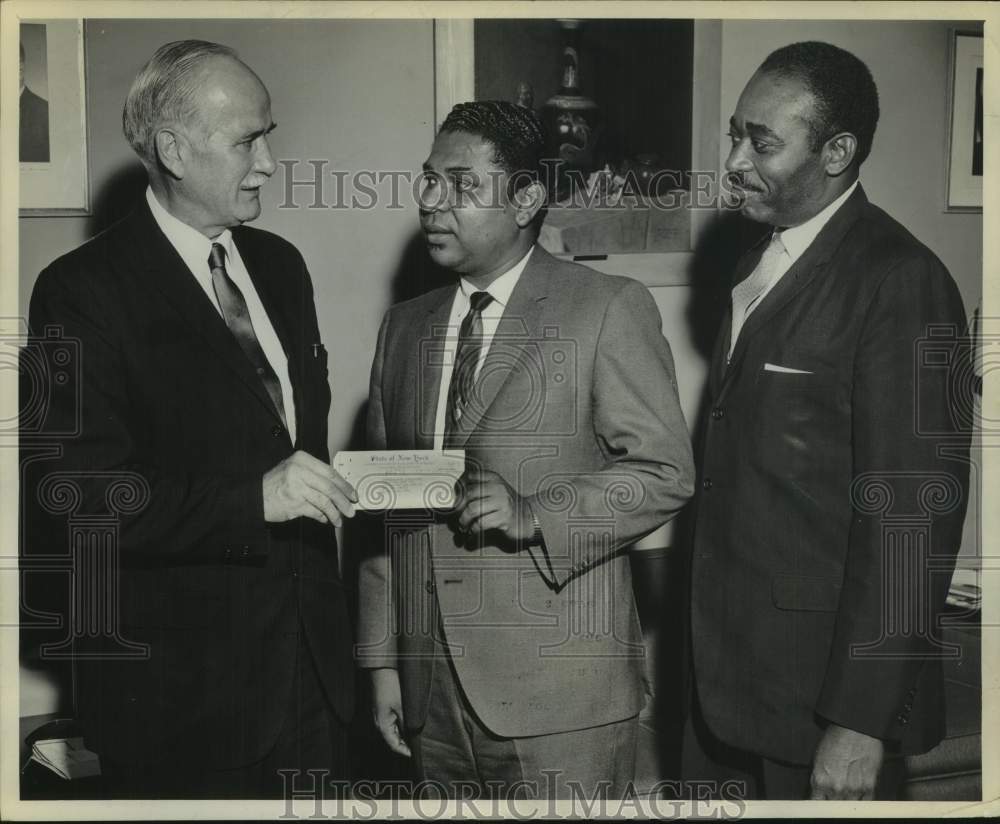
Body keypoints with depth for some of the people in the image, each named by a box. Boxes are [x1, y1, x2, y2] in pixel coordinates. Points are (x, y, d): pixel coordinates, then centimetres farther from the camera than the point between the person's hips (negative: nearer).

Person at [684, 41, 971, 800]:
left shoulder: (899, 281, -17)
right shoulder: (761, 261, 8)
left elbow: (915, 509, -20)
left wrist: (861, 718, -20)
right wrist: (703, 635, 11)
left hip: (821, 674, -7)